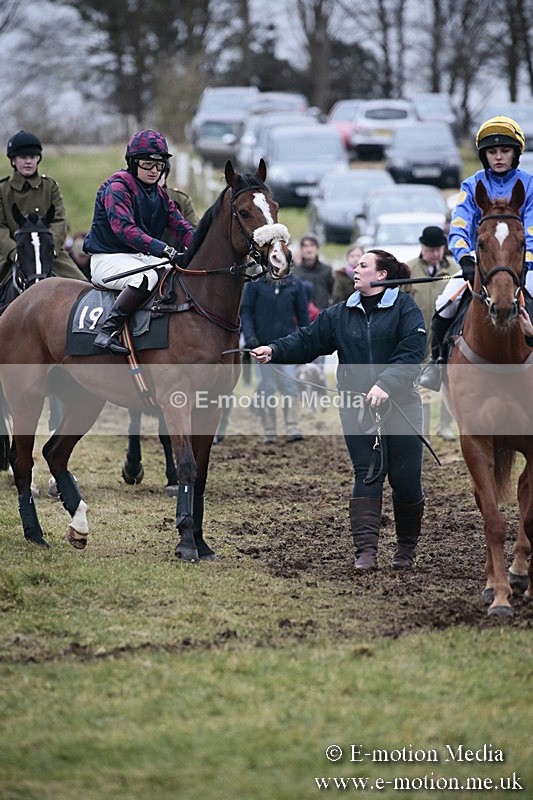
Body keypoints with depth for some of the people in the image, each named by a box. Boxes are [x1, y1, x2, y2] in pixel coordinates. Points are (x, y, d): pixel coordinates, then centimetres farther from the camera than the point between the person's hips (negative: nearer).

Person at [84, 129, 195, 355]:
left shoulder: (159, 194, 16)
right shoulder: (117, 188, -11)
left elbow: (181, 226, 9)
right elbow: (124, 228, -26)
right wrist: (163, 249, -36)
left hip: (143, 258, 8)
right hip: (109, 258, -8)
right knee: (147, 277, -38)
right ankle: (108, 331, -38)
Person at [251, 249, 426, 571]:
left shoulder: (405, 308, -4)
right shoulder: (341, 314, 11)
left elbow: (411, 352, -14)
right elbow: (307, 341, 6)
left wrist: (386, 385, -26)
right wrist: (275, 350, -11)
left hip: (400, 404, -3)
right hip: (357, 408, 3)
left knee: (406, 478, 3)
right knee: (367, 476, -2)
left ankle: (407, 548, 20)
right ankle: (366, 550, -6)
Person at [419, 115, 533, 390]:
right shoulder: (472, 186, 2)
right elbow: (459, 227, -10)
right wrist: (464, 258, -29)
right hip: (478, 262, 0)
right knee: (445, 305, -22)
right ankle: (437, 360, 1)